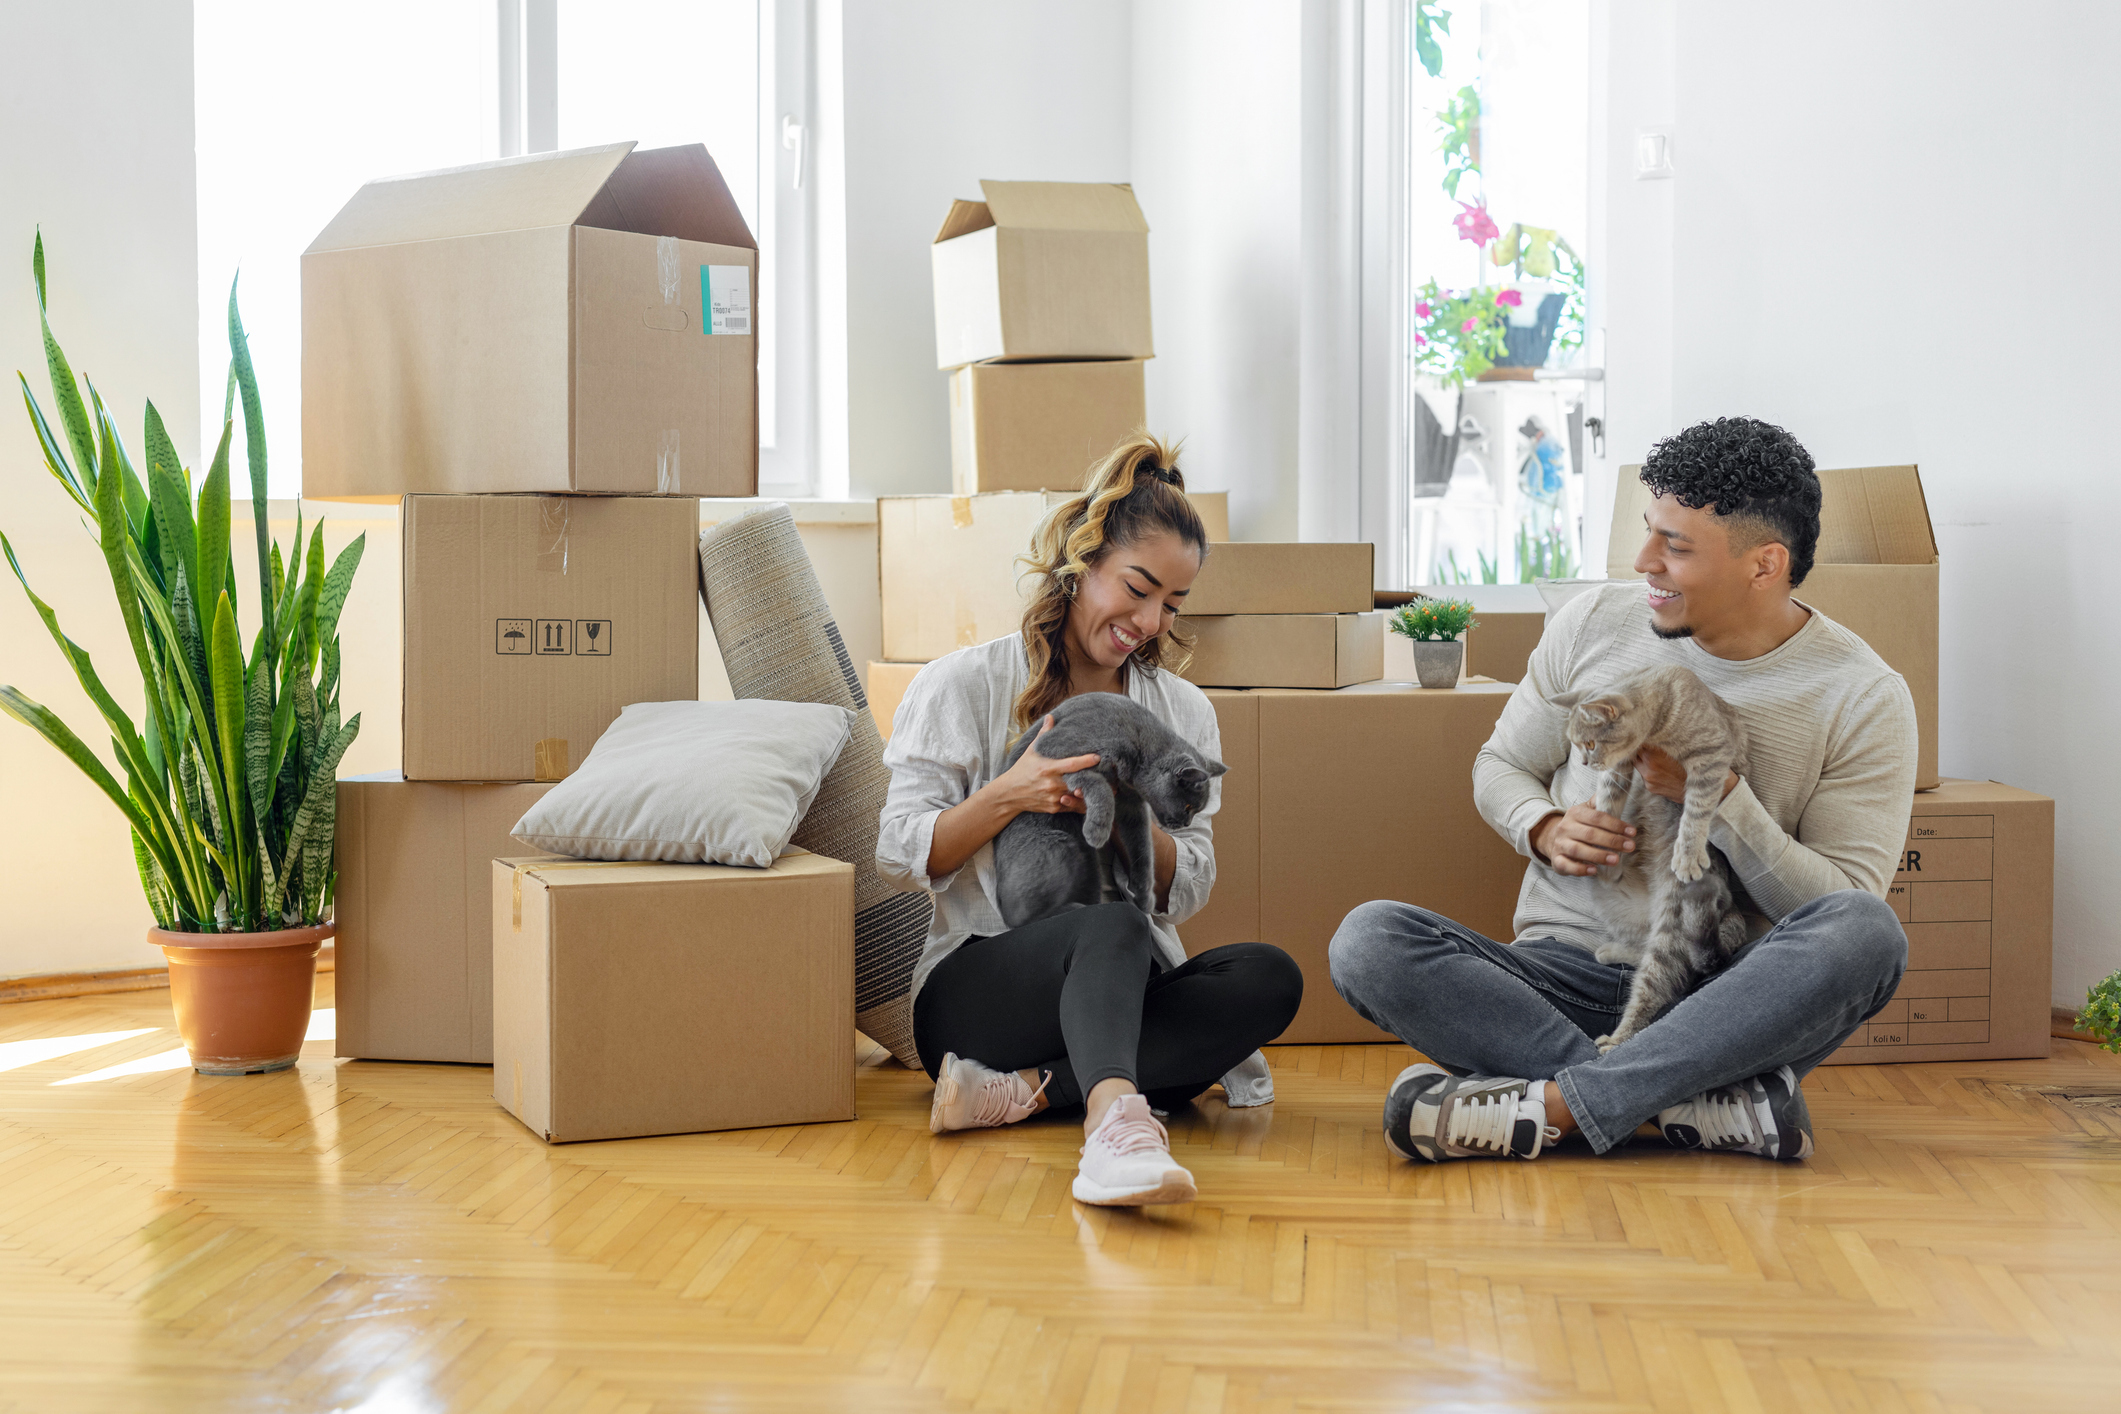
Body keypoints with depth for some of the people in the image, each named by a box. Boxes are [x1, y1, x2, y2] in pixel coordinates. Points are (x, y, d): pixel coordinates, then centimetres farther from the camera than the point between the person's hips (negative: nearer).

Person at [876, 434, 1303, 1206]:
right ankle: (1116, 1122, -64)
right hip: (973, 988, -4)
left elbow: (1189, 891, 9)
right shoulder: (963, 685, 4)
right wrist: (1009, 795, -16)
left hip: (1115, 994, 4)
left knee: (1268, 976, -28)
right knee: (1113, 925, -37)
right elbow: (899, 856, -1)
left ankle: (1018, 1091, -38)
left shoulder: (1185, 711, 15)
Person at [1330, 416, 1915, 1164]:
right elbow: (1500, 765, 16)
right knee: (1368, 941, -25)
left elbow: (1843, 906, -7)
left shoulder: (1864, 699, -3)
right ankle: (1703, 1101, -32)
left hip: (1724, 999, -2)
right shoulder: (1596, 621, 5)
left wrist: (1717, 797, -19)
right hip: (1567, 973, 2)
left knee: (1867, 933, -35)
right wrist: (1544, 829, -8)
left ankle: (1549, 1103, -34)